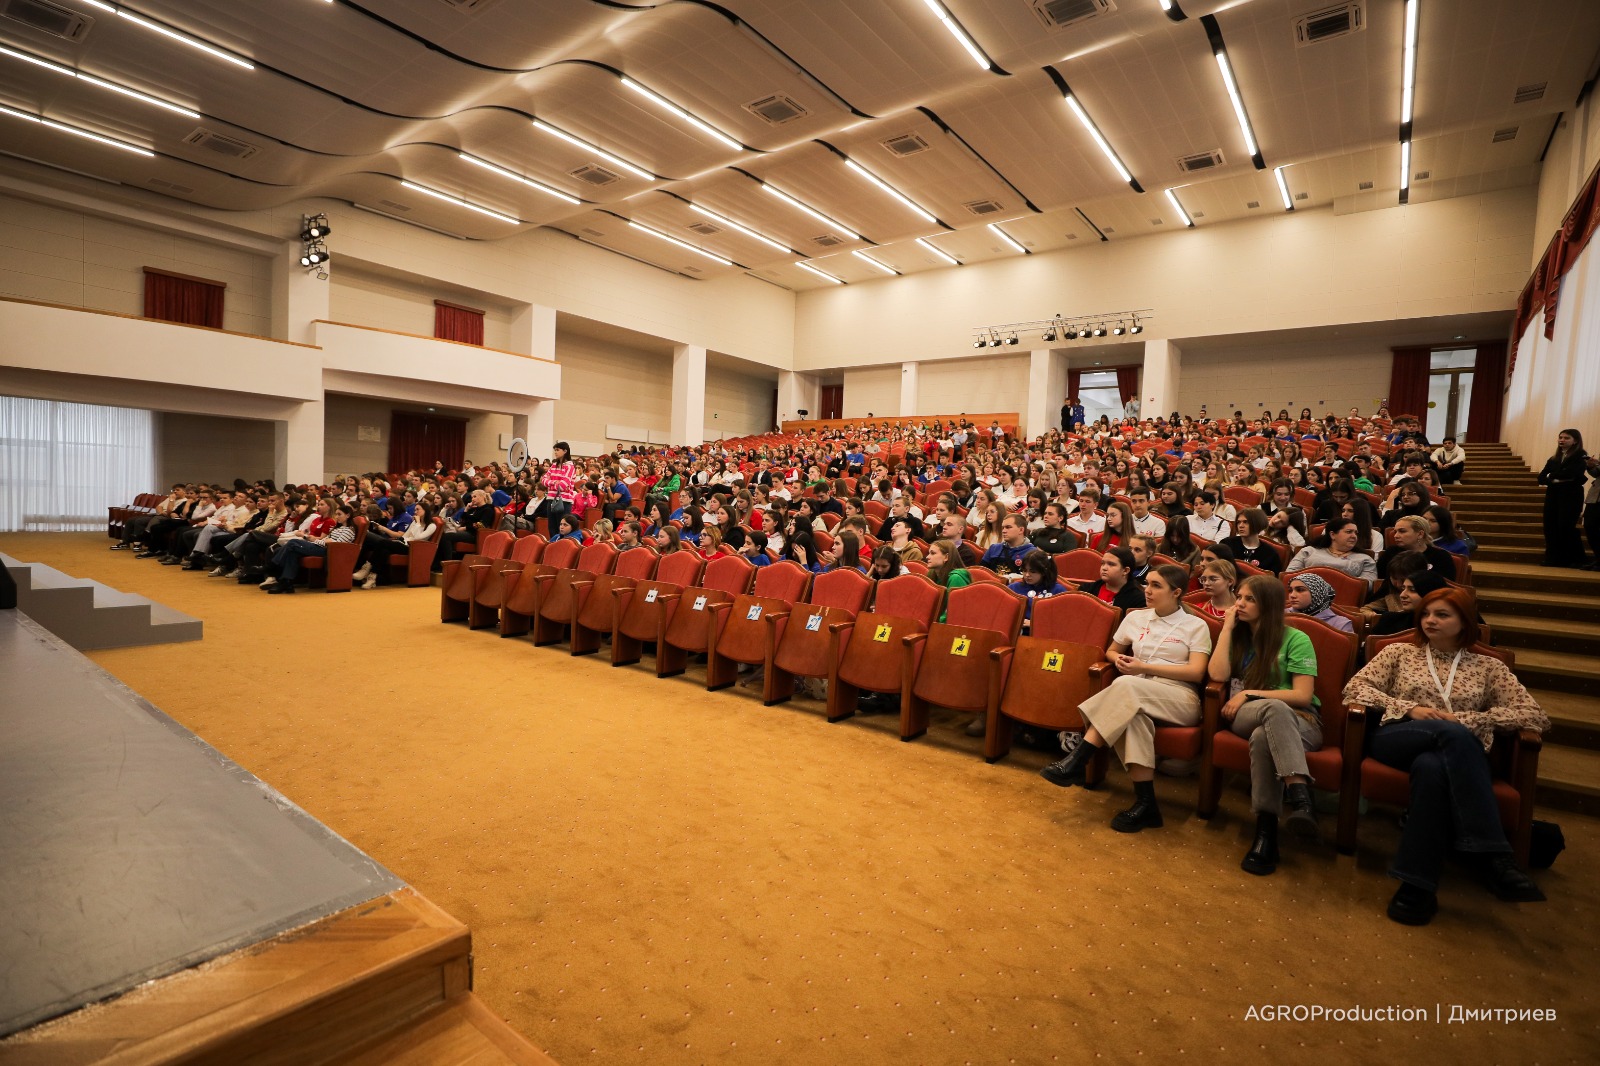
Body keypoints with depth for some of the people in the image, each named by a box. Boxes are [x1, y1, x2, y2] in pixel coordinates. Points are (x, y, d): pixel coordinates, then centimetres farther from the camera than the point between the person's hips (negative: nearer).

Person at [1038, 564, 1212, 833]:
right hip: (1138, 697, 3)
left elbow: (1196, 673, -5)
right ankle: (1145, 803, -36)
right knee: (1133, 716, -38)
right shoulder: (1136, 617, 18)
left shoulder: (1196, 626, 7)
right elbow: (1110, 651, 29)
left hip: (1181, 699, -3)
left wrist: (1144, 667, -11)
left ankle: (1076, 761, -38)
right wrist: (1119, 659, 3)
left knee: (1125, 685, -36)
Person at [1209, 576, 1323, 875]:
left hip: (1299, 722, -2)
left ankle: (1266, 830, -41)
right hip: (1245, 717, 2)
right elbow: (1218, 675, -4)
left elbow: (1303, 696, -4)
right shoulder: (1238, 636, 16)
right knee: (1274, 708, -37)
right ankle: (1300, 796, -51)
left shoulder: (1295, 639, 5)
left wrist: (1249, 694, -10)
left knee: (1263, 736, -40)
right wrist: (1227, 629, 1)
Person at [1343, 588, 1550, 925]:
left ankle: (1418, 883, -40)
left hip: (1458, 755, 0)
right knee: (1455, 735, -37)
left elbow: (1537, 717, 12)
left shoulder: (1488, 667, 22)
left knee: (1431, 766, -40)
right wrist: (1410, 709, -5)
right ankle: (1495, 858, -38)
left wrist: (1466, 719, -3)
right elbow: (1354, 687, 10)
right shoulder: (1399, 652, 21)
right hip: (1396, 740, 0)